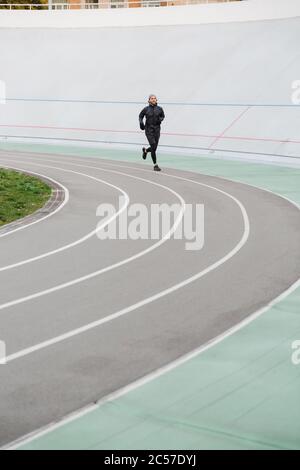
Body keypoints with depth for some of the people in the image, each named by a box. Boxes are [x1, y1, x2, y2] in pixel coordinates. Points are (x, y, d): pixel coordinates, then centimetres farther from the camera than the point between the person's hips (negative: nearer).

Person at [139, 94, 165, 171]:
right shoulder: (146, 109, -3)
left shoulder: (159, 109, 2)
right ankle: (155, 165, -5)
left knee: (154, 148, 6)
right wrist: (141, 122, -7)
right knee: (153, 146, -13)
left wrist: (160, 119, -3)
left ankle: (145, 150, 43)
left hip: (157, 129, 3)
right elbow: (140, 116, 11)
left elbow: (162, 116, 18)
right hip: (149, 129, -3)